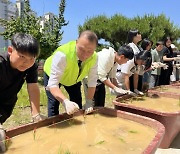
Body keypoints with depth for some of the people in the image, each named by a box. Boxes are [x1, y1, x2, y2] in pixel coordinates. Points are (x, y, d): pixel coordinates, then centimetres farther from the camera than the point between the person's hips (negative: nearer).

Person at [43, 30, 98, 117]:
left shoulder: (94, 58, -27)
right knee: (54, 104, -14)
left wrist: (89, 102, -30)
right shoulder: (62, 54, -42)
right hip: (52, 75, -3)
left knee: (77, 104, 2)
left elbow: (92, 82, -20)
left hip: (74, 77, 4)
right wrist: (65, 102, -57)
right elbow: (53, 84, -43)